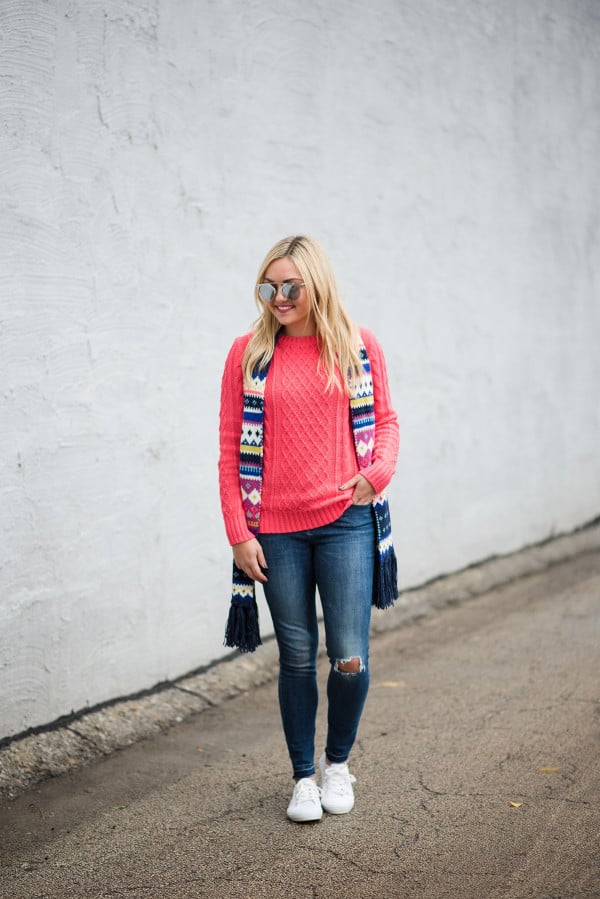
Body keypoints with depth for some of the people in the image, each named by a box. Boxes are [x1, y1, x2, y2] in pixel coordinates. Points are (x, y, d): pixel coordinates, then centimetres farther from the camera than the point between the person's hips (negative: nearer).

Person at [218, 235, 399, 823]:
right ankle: (303, 777, 27)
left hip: (345, 521, 0)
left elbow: (384, 419, 12)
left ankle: (337, 761, 25)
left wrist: (379, 470, -9)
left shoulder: (358, 347, 3)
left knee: (350, 658, -3)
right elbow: (231, 448, 3)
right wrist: (238, 532, -2)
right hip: (276, 532, 0)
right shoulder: (248, 353, 3)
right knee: (297, 658, 9)